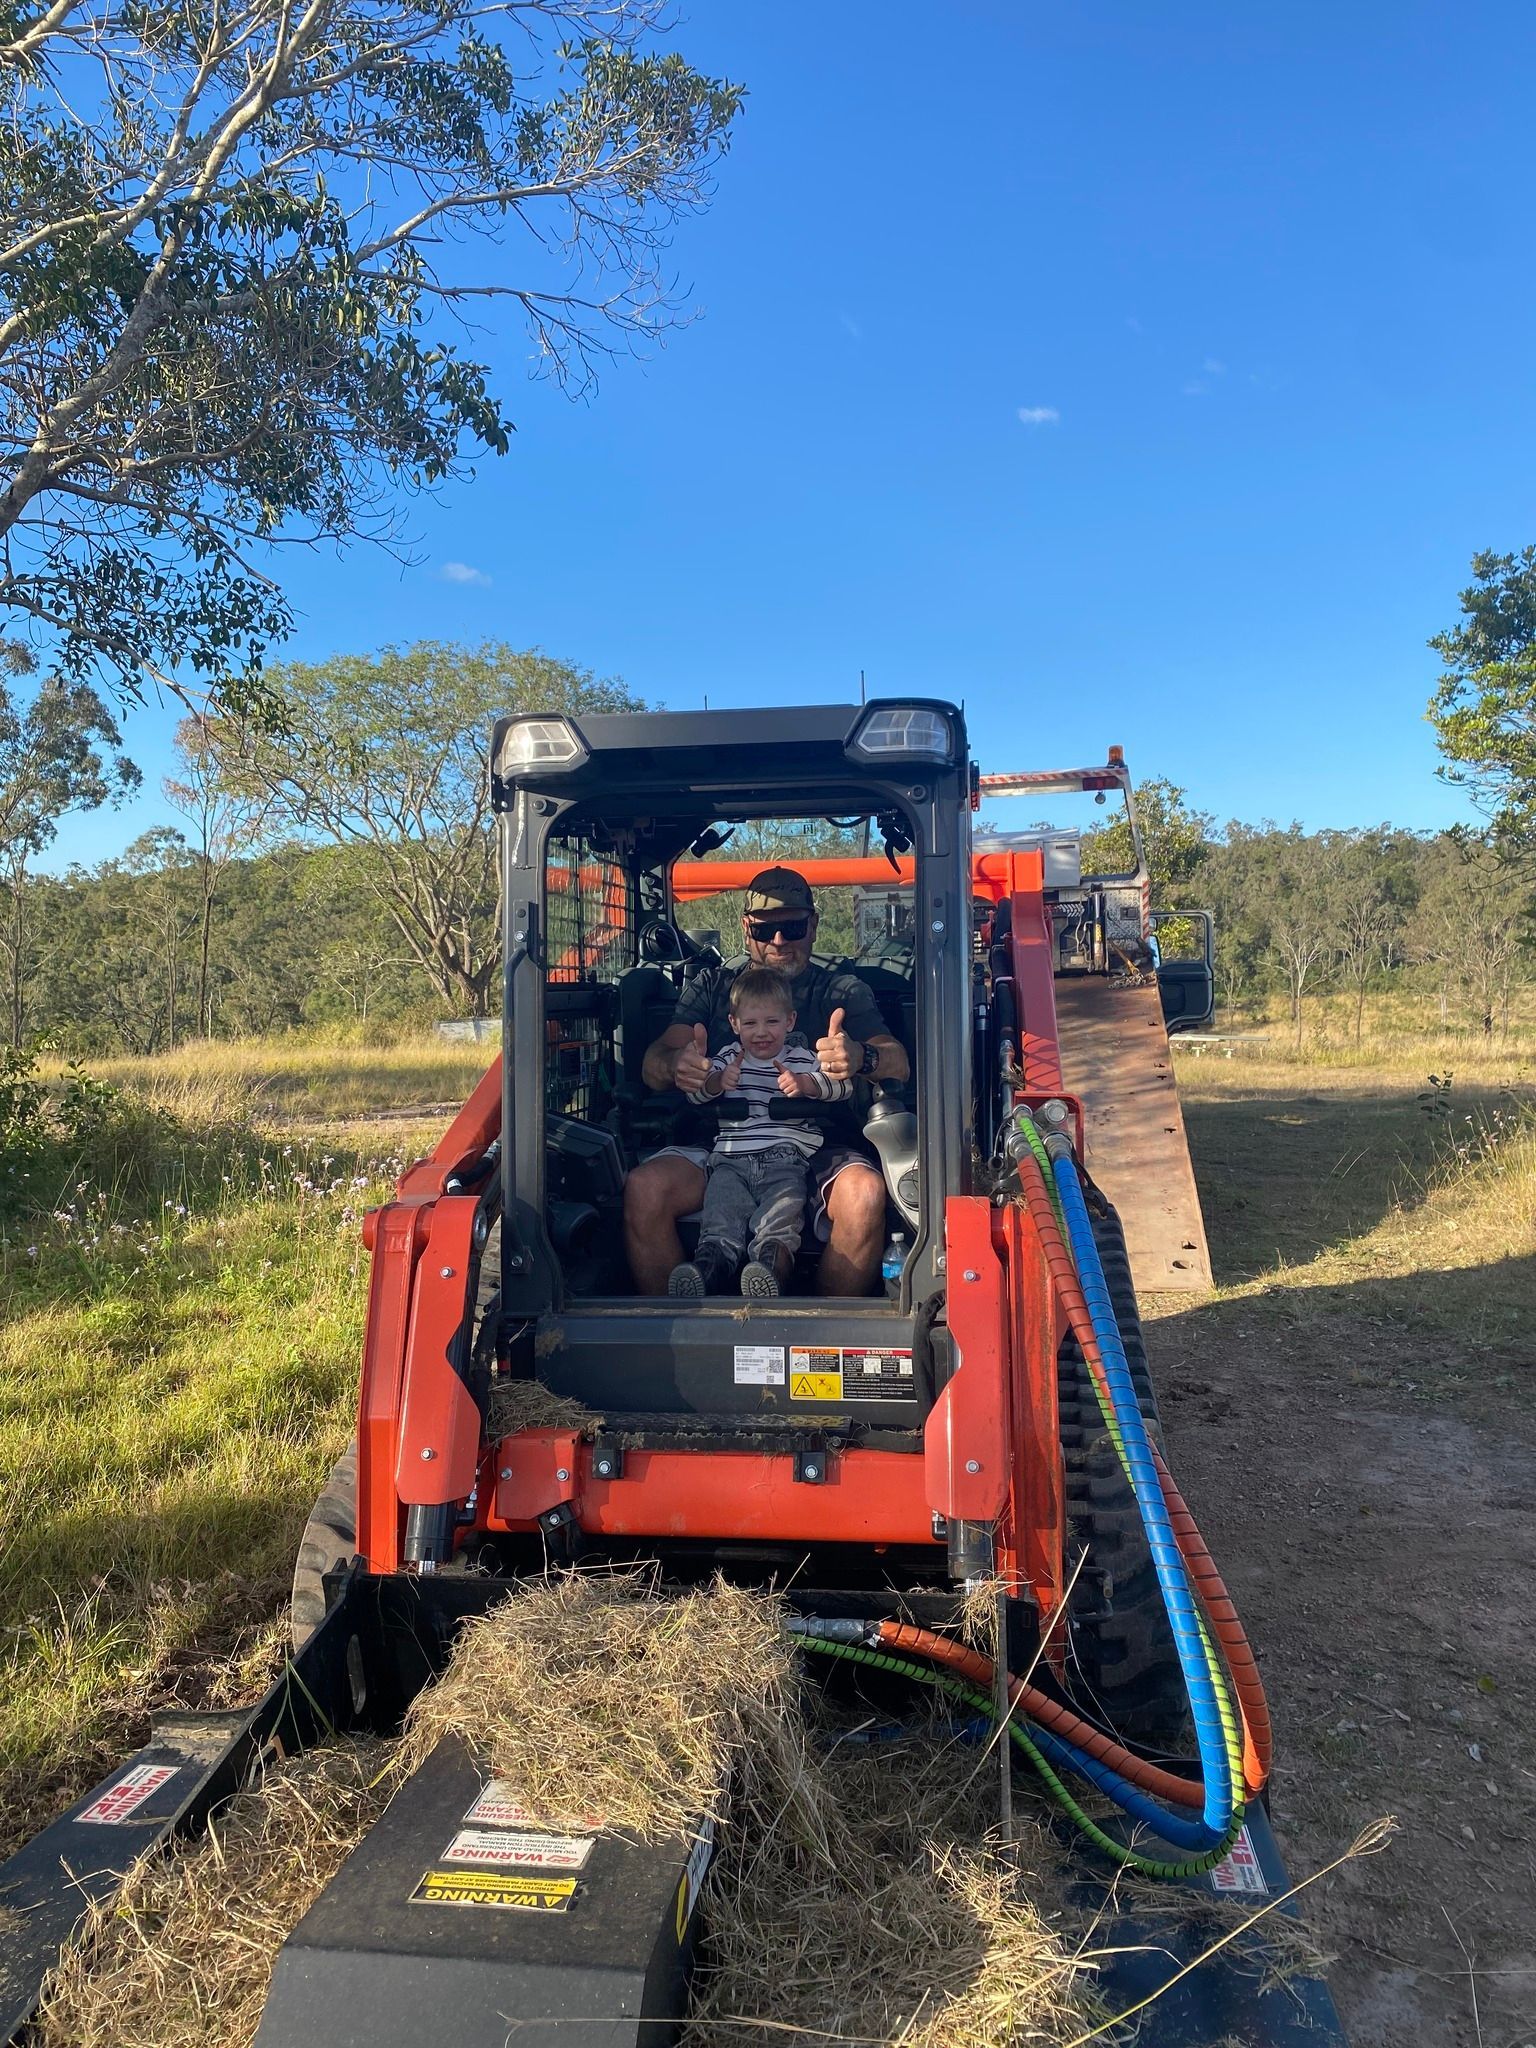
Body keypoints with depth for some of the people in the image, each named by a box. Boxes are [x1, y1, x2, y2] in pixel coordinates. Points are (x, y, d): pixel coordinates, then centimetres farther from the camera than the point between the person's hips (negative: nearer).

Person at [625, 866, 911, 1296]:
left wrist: (861, 1057, -26)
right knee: (643, 1188, -27)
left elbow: (898, 1063, 0)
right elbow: (653, 1062, 6)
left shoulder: (843, 991, 17)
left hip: (818, 1151, -1)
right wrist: (674, 1065, -22)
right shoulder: (712, 986, 20)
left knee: (864, 1194, -33)